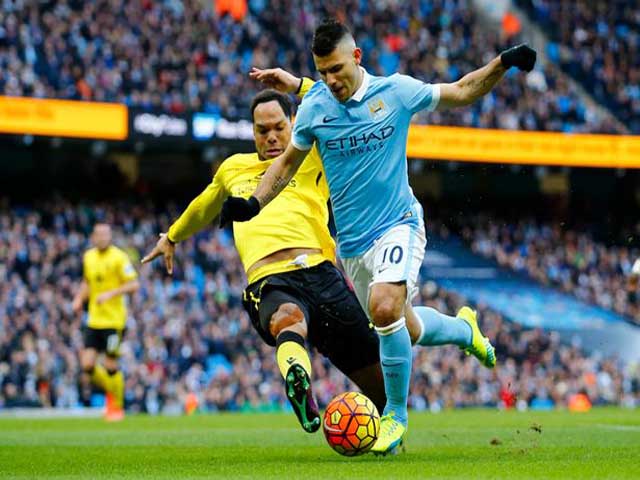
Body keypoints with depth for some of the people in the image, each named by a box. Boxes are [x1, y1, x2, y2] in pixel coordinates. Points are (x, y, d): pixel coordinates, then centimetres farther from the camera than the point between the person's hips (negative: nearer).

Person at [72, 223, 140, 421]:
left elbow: (134, 284, -12)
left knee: (110, 366, -3)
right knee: (87, 365, -4)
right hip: (94, 320, 5)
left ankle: (117, 406, 15)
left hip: (114, 320, -5)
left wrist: (111, 294, -22)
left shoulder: (119, 257, -9)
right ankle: (109, 390, 24)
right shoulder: (88, 257, 10)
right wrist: (79, 299, 8)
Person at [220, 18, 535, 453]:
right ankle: (464, 327, 47)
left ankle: (396, 415, -10)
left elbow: (462, 92, 6)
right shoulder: (314, 107, -2)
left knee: (386, 308, -28)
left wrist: (503, 64, -9)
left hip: (398, 225, -4)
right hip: (352, 241, 4)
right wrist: (254, 202, -1)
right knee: (405, 326, 12)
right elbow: (289, 161, 12)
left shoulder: (396, 91, -7)